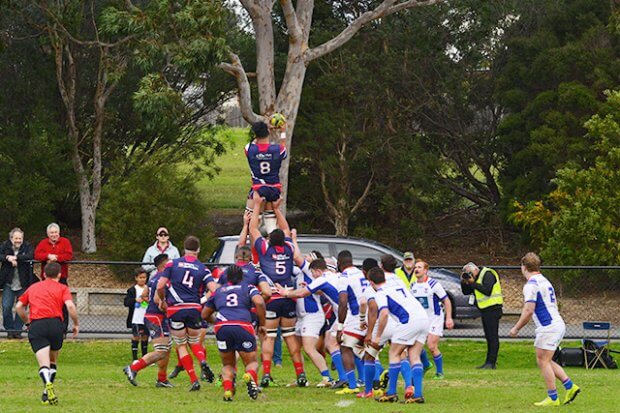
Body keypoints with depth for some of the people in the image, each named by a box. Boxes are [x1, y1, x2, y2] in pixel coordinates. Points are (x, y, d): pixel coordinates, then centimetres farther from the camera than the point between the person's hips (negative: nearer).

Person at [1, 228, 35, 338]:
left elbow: (31, 256, -18)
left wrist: (15, 258, -25)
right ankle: (9, 329, 9)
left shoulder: (27, 246, 1)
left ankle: (17, 330, 10)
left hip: (23, 284, 0)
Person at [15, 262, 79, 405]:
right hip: (55, 323, -1)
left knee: (44, 365, -9)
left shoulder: (33, 287, 24)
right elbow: (70, 306, -4)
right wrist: (76, 324, 8)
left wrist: (27, 322, 37)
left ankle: (48, 384, -38)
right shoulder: (62, 288, 13)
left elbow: (19, 306, 24)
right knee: (53, 361, 21)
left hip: (36, 325, 1)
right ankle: (48, 393, 17)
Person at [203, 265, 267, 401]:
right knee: (252, 362, 11)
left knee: (228, 364, 19)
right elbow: (259, 302, -2)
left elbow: (204, 315, 33)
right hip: (243, 327, -2)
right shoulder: (248, 287, 19)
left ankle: (227, 390, -8)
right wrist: (262, 324, 8)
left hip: (222, 327, 2)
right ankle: (250, 376, -26)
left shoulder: (218, 291, 27)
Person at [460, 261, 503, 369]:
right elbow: (466, 291, 16)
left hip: (492, 308, -10)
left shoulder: (487, 274, -13)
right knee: (489, 337, 12)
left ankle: (491, 363, -11)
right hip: (484, 310, 10)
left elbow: (487, 291, -25)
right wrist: (464, 282, -1)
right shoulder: (476, 278, 14)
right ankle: (489, 362, 16)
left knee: (493, 336, -9)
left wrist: (473, 283, -21)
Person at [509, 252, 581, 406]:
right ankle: (570, 386, 8)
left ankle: (553, 398, -2)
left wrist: (516, 328, -10)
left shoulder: (531, 285, -14)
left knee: (543, 361, -3)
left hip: (548, 328, -10)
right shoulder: (545, 281, 16)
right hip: (558, 324, 10)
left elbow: (528, 310, -20)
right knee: (546, 361, 15)